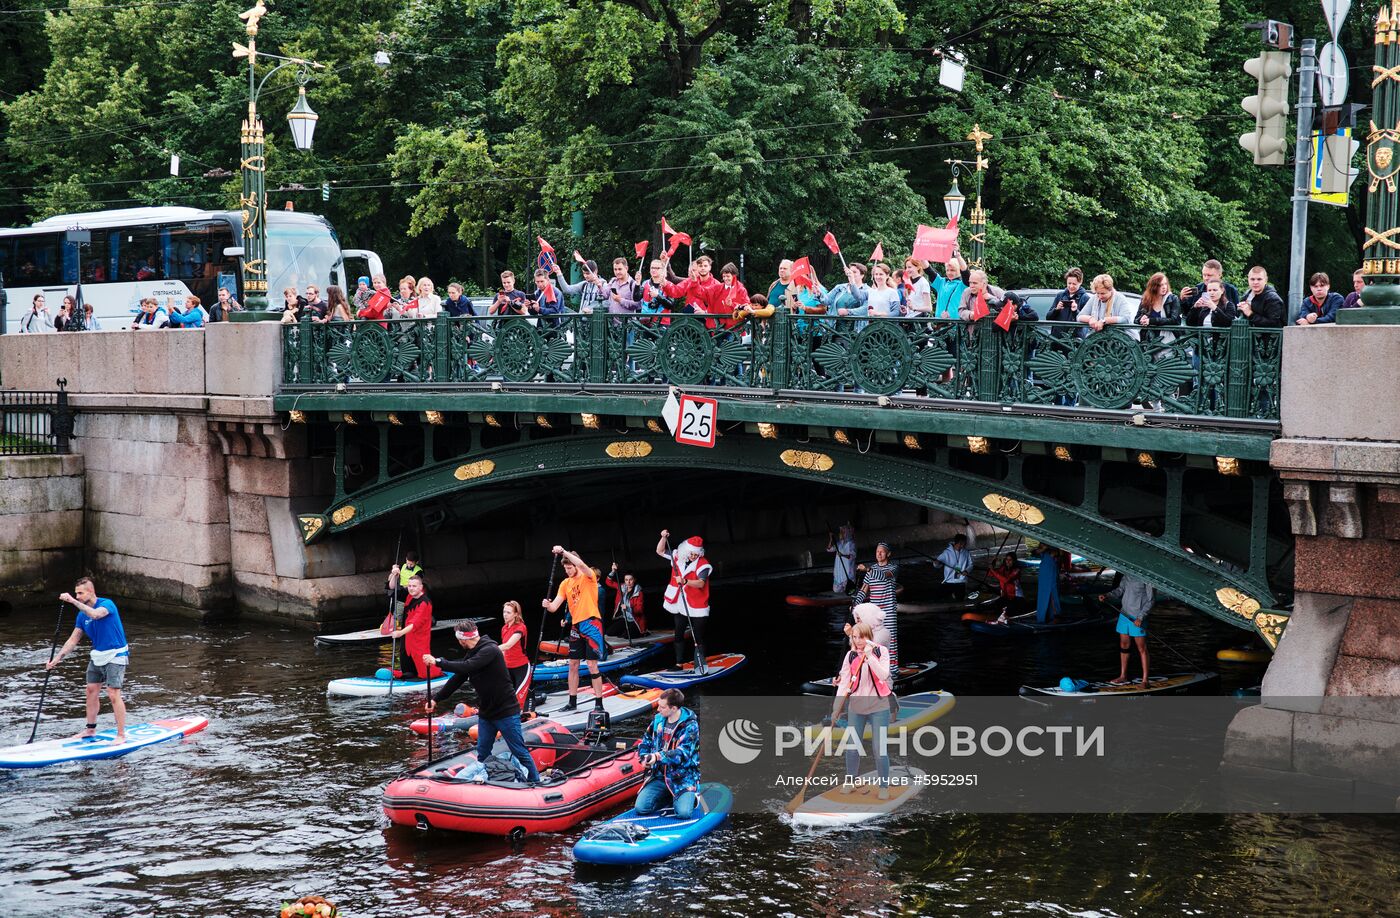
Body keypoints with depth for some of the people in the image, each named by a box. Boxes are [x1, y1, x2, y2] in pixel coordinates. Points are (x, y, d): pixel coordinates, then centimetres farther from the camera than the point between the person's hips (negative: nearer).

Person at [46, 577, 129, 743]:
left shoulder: (107, 604, -16)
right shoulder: (82, 615, 5)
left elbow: (95, 614, -39)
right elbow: (73, 640, 6)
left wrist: (73, 601, -38)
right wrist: (57, 658, -3)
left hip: (115, 656, -8)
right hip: (97, 655, 8)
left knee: (113, 694, -12)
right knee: (92, 690, 12)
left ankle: (121, 735, -7)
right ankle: (90, 729, 27)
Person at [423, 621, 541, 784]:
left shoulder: (490, 650, -20)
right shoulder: (472, 653, 8)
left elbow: (466, 668, -31)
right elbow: (457, 679, 9)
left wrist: (438, 662, -26)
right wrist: (436, 698, 2)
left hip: (506, 712, -8)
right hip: (486, 712, 8)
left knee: (520, 752, -1)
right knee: (482, 753, 10)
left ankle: (536, 784, 9)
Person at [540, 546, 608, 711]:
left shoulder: (588, 578, -6)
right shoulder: (565, 583, 10)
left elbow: (581, 564, -30)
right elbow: (555, 607, 3)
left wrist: (564, 551, -28)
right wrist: (548, 605, -19)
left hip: (591, 623, -7)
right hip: (576, 626, 7)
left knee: (592, 665, -8)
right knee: (573, 665, 10)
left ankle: (599, 703, -3)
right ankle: (572, 701, 20)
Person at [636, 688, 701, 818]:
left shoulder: (690, 725, -14)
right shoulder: (658, 720, 4)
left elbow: (682, 753, -24)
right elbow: (645, 742, 17)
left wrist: (658, 757, -37)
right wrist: (644, 758, -4)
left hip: (683, 778, -5)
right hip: (659, 775, 5)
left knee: (683, 813, -25)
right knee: (641, 809, -13)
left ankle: (692, 796, 11)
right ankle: (669, 796, 15)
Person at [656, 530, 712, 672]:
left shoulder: (703, 564, -15)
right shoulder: (678, 557, 1)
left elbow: (701, 583, -26)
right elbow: (660, 551, 10)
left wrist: (685, 581, -39)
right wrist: (664, 538, -6)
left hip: (697, 607, -6)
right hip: (680, 606, 6)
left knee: (698, 638, -5)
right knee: (679, 635, 15)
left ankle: (700, 666, -4)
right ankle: (679, 663, 25)